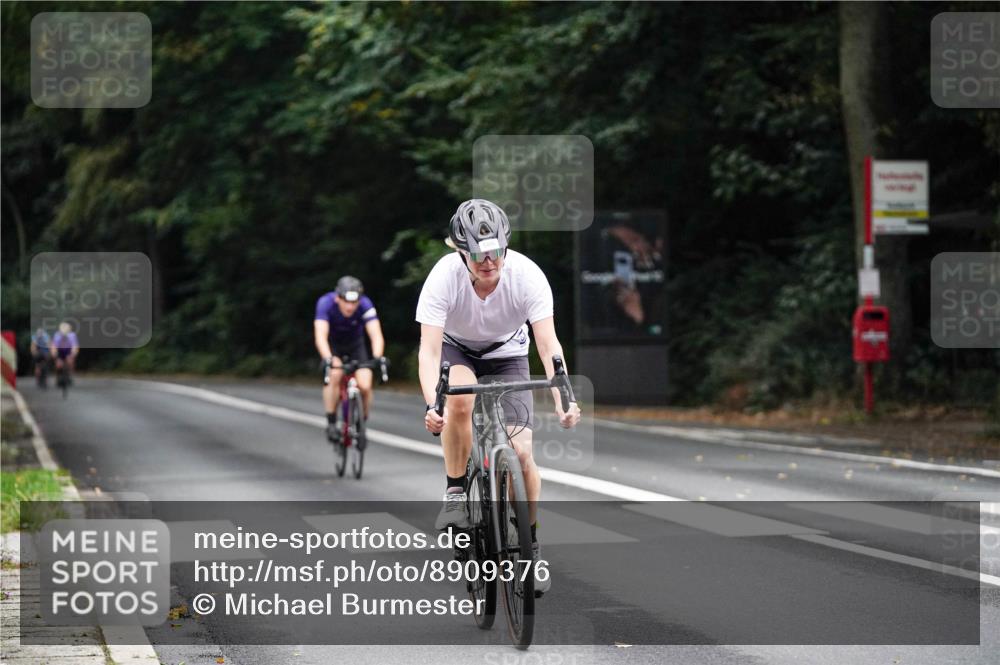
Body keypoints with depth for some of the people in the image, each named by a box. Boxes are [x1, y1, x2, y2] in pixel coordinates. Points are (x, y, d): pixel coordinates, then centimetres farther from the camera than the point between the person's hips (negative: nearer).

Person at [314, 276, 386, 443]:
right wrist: (329, 359, -60)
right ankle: (331, 423, -18)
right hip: (332, 345, -1)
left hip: (355, 344, 1)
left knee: (365, 386, -18)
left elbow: (376, 335, -38)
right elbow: (320, 336, -42)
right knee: (335, 374, -30)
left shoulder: (365, 305, -30)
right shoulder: (325, 303, -32)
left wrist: (377, 358, -57)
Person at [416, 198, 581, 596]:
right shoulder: (444, 276, -31)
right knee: (460, 400, -36)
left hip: (506, 354, 1)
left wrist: (563, 400, -48)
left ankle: (532, 547, 7)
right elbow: (429, 350, -35)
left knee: (521, 452, -12)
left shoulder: (527, 275, -30)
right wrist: (431, 404, -51)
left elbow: (548, 344, -33)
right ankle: (455, 493, -15)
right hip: (456, 348, -1)